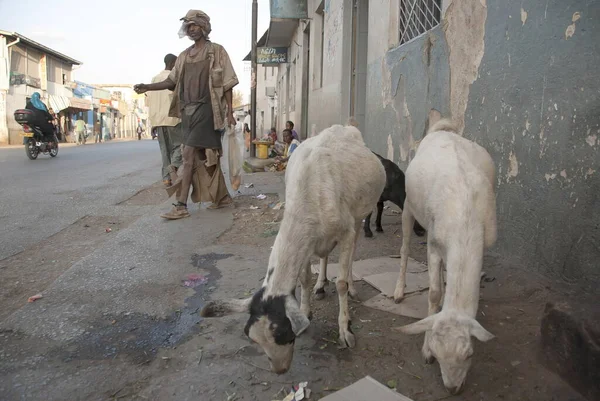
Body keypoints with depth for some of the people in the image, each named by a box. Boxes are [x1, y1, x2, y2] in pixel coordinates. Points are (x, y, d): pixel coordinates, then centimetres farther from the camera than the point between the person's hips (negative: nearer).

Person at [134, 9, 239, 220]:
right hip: (188, 110, 6)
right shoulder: (184, 56, 17)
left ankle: (181, 206, -12)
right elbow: (172, 81, 14)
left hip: (206, 109, -6)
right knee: (206, 156, 9)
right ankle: (222, 197, 21)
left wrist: (229, 111, -9)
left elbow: (227, 83, -2)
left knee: (189, 154, -14)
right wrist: (148, 87, -1)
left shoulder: (217, 51, 1)